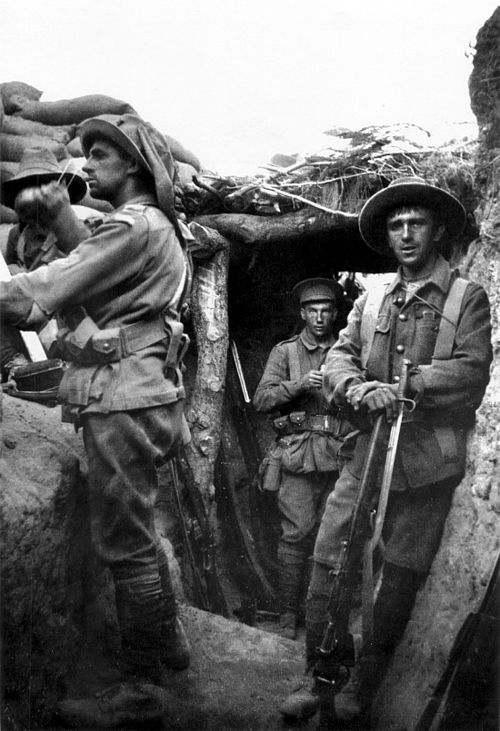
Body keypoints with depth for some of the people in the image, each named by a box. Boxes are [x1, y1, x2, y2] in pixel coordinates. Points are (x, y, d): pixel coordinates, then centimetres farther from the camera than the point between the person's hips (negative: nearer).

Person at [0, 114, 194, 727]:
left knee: (124, 543, -3)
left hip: (122, 400, -10)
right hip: (139, 394, 10)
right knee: (136, 531, 21)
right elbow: (94, 267, 16)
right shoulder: (159, 227, 19)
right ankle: (167, 640, 37)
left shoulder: (134, 226, -13)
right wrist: (61, 217, 8)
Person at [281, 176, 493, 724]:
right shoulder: (369, 302, 14)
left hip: (427, 466, -3)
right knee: (327, 570, 1)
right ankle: (316, 678, 18)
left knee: (398, 582, 6)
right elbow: (337, 359, 5)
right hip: (367, 454, 3)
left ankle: (363, 687, 24)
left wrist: (402, 385, -16)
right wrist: (359, 390, -16)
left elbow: (472, 369, -10)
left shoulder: (468, 298, 3)